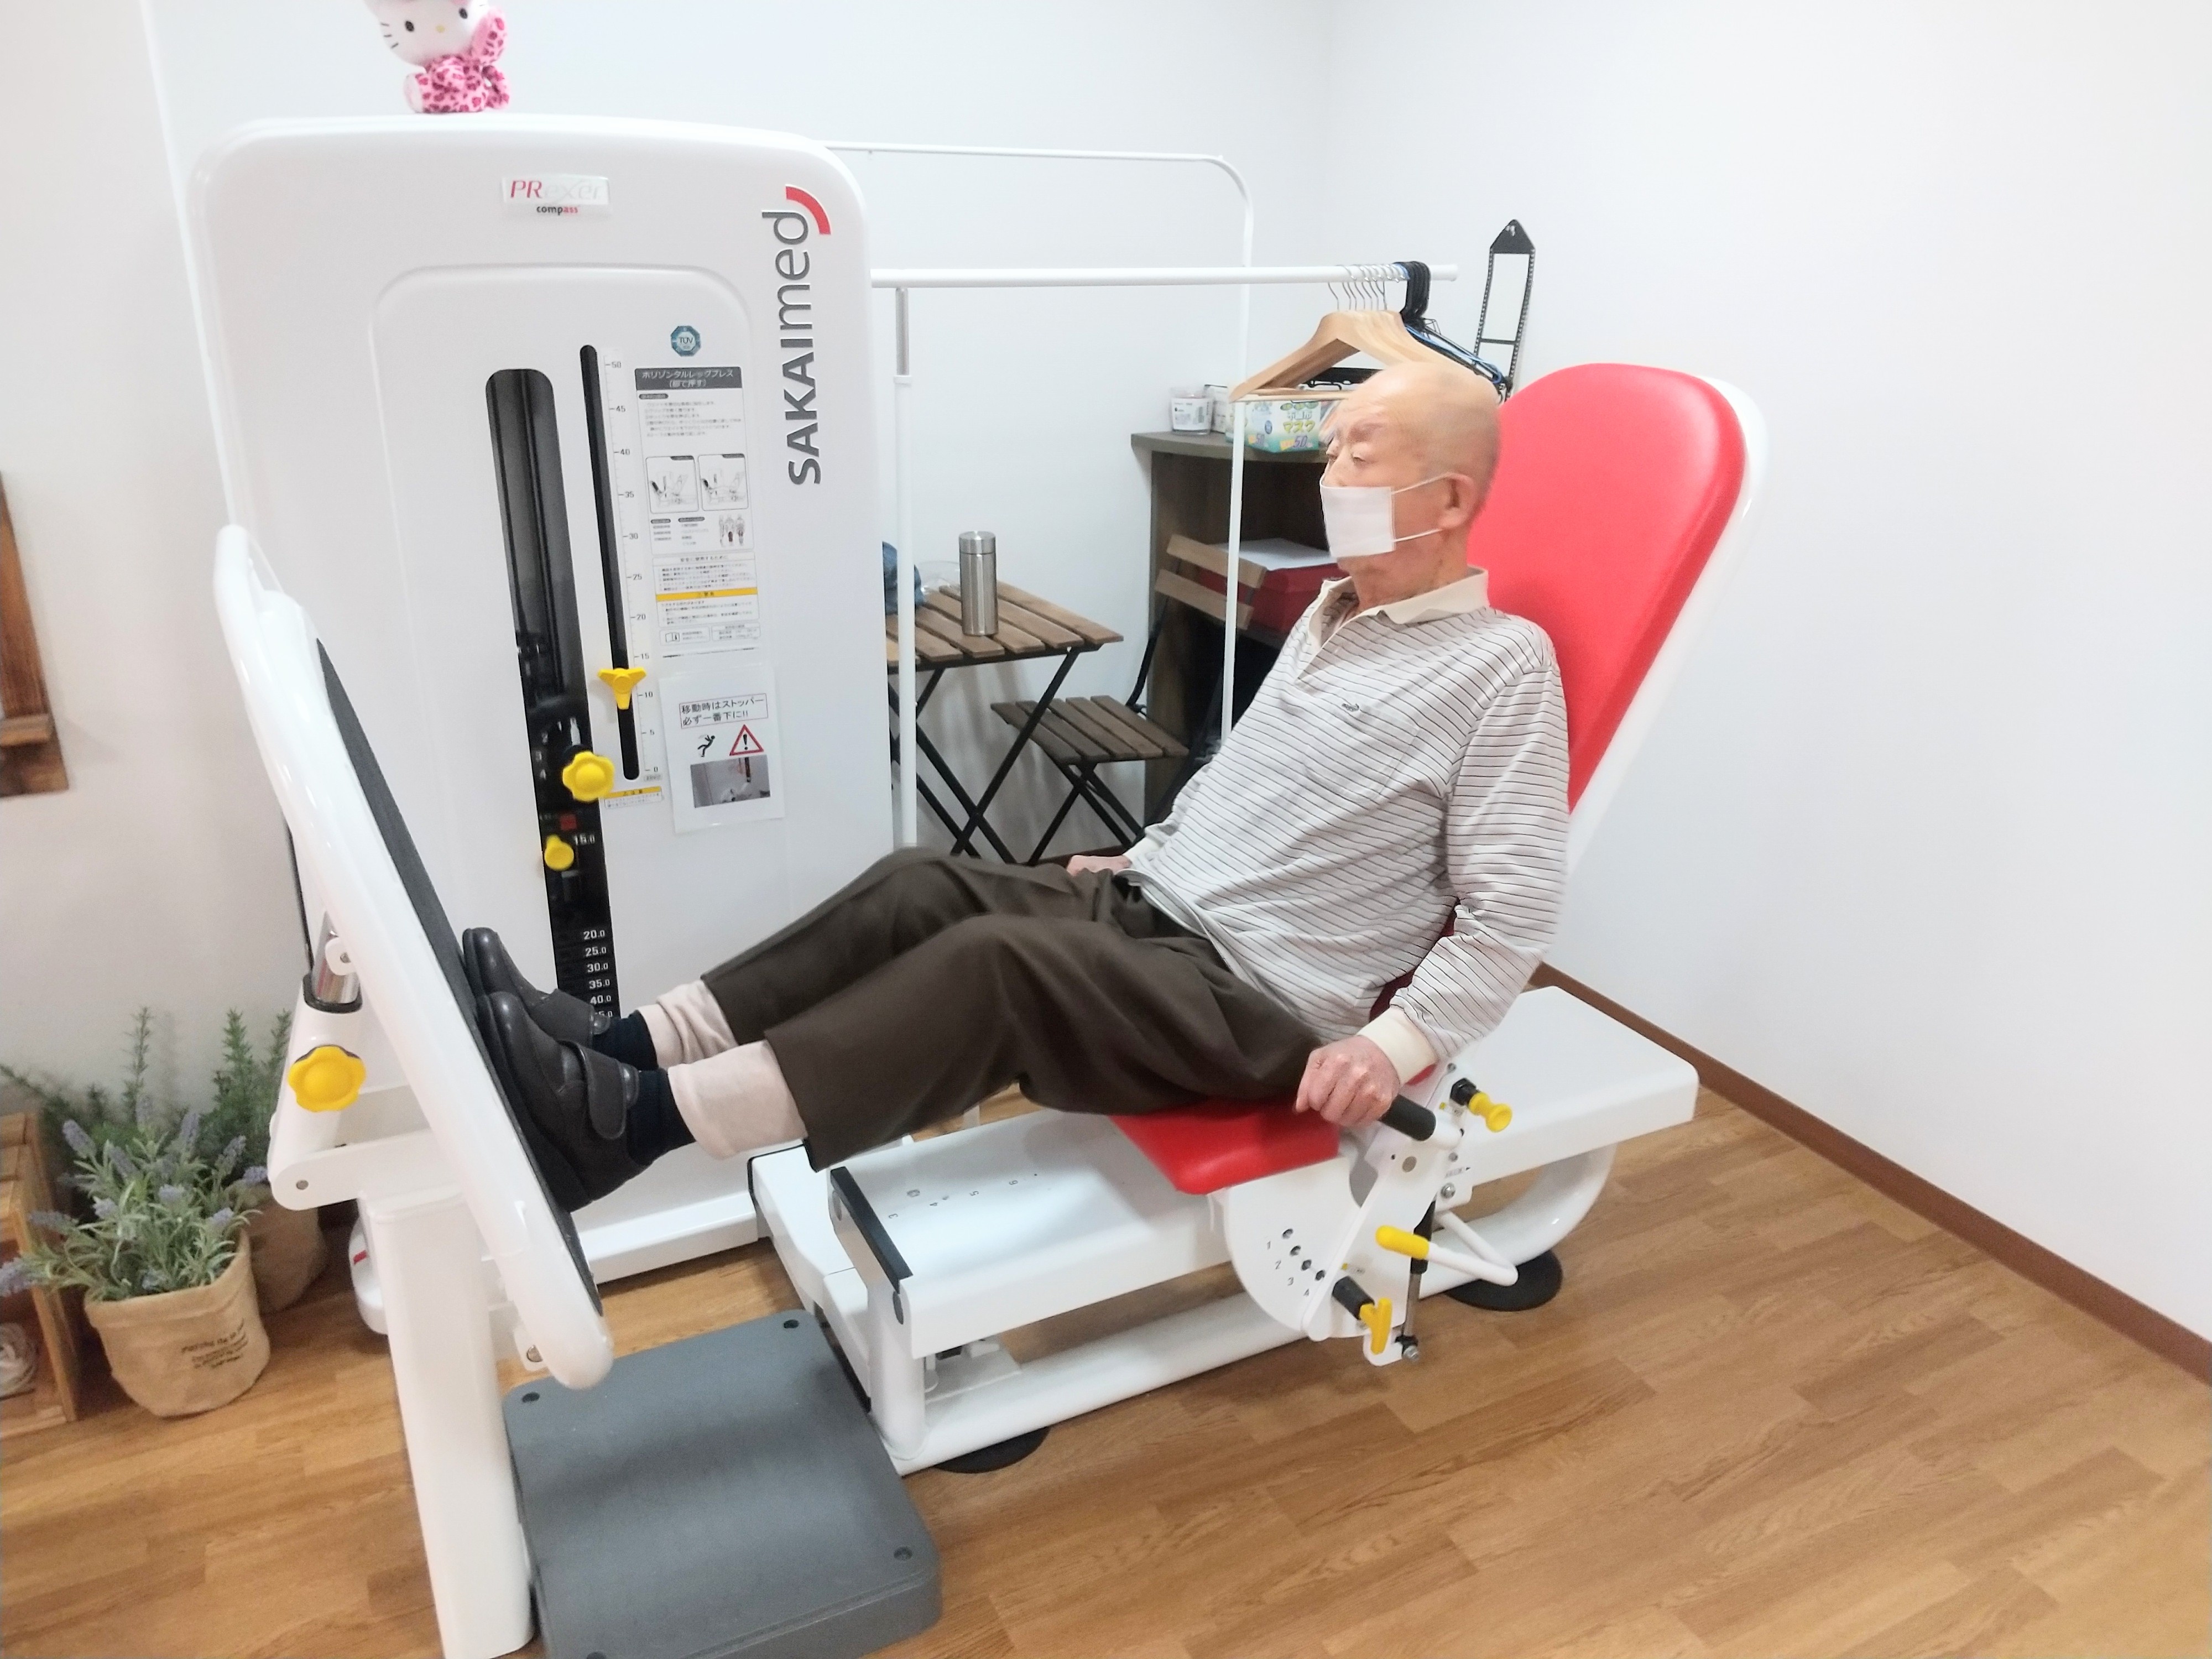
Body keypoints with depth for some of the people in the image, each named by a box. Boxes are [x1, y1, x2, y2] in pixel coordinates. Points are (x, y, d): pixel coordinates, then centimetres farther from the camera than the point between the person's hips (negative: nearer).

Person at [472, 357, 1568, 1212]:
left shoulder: (1505, 665, -9)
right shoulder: (1334, 611, 16)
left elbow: (1513, 914, -13)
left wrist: (1397, 1044, -23)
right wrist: (1144, 858, 18)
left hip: (1260, 1004, -8)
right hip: (1145, 911, 8)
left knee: (993, 963, -29)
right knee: (917, 890, -12)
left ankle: (627, 1122, -30)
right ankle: (622, 1049, -14)